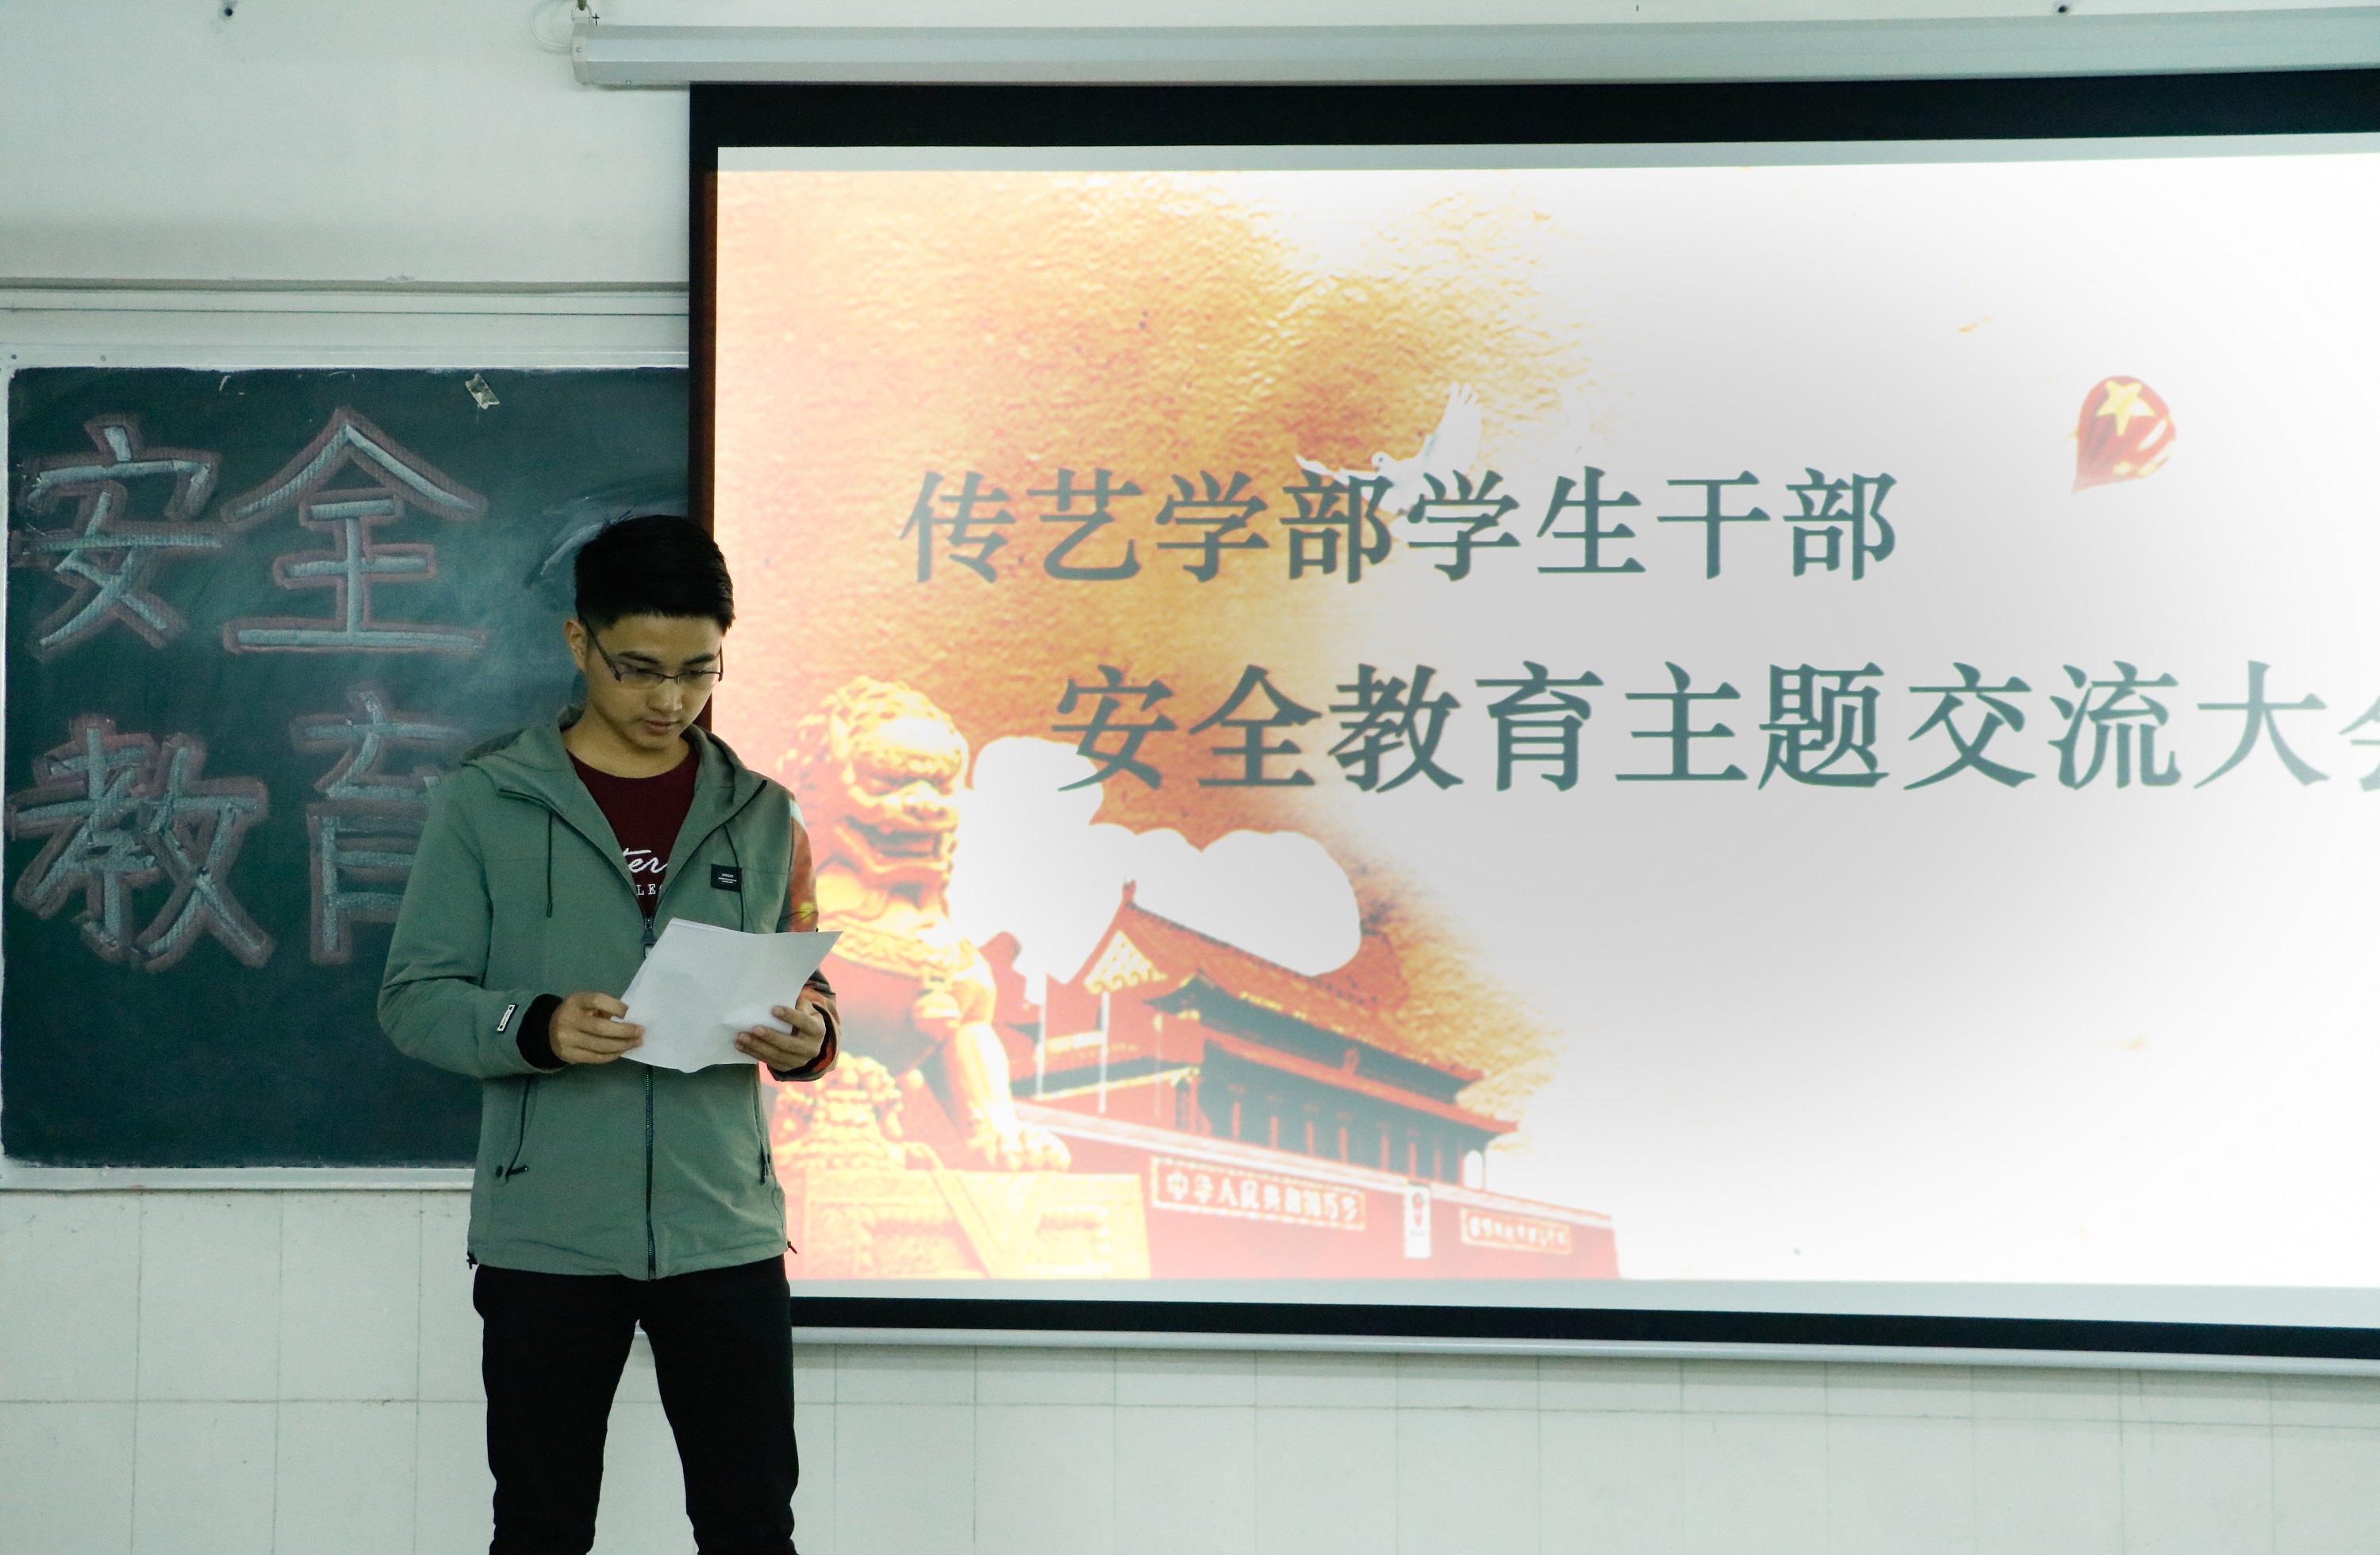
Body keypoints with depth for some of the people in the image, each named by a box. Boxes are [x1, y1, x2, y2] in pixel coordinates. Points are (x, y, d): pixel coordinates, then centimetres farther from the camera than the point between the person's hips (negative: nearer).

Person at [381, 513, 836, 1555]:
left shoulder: (761, 815, 8)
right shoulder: (484, 802, 0)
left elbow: (803, 990, 13)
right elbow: (414, 999, -2)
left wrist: (807, 1036, -11)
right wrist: (536, 1029, -22)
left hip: (724, 1233, 2)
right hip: (544, 1241, -2)